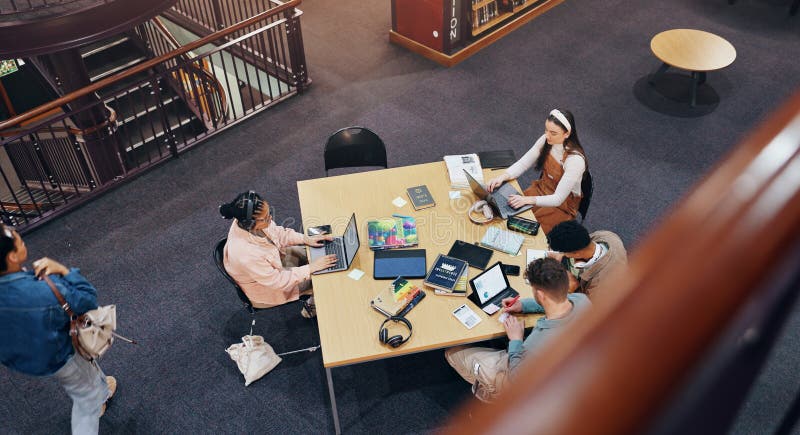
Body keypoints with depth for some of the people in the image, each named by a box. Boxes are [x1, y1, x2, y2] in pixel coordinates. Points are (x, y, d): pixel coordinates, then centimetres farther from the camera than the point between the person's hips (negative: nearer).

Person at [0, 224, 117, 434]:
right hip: (57, 359, -7)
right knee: (86, 397, 25)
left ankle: (101, 392, 65)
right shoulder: (47, 292, -43)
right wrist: (63, 270, -26)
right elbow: (88, 301, -25)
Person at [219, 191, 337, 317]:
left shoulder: (245, 222, -24)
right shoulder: (246, 255, -44)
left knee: (315, 254, 13)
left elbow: (277, 233, -4)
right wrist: (311, 268, -26)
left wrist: (306, 239, -13)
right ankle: (311, 308, 32)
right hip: (268, 290, -6)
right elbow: (279, 281, -30)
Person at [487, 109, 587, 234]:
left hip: (562, 205, -6)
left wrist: (527, 200, -40)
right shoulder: (545, 141, -11)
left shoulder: (575, 160, -29)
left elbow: (558, 199, -29)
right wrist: (503, 177, -24)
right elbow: (522, 164, -5)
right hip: (541, 188, 6)